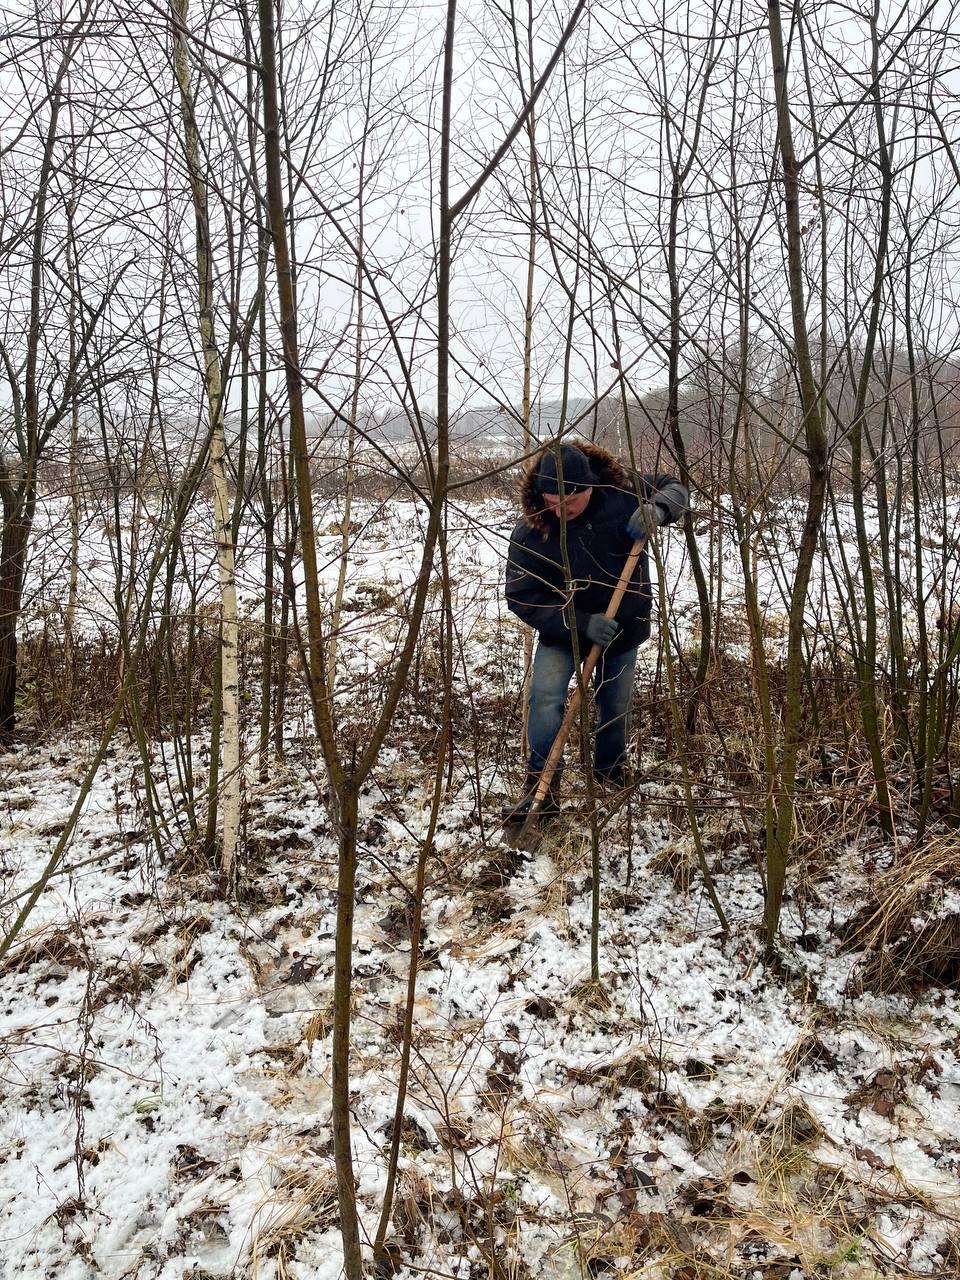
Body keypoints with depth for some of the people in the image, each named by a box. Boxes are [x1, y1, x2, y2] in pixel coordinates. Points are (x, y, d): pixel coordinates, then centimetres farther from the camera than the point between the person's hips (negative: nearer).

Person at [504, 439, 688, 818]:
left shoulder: (621, 488, -20)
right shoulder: (530, 533, -25)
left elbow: (674, 488, -3)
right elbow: (521, 597, -22)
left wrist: (656, 508, -28)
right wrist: (580, 623, -32)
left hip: (623, 626, 2)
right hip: (562, 627, -2)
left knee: (616, 708, 13)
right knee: (545, 698, -19)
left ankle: (610, 774, 37)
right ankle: (541, 784, -6)